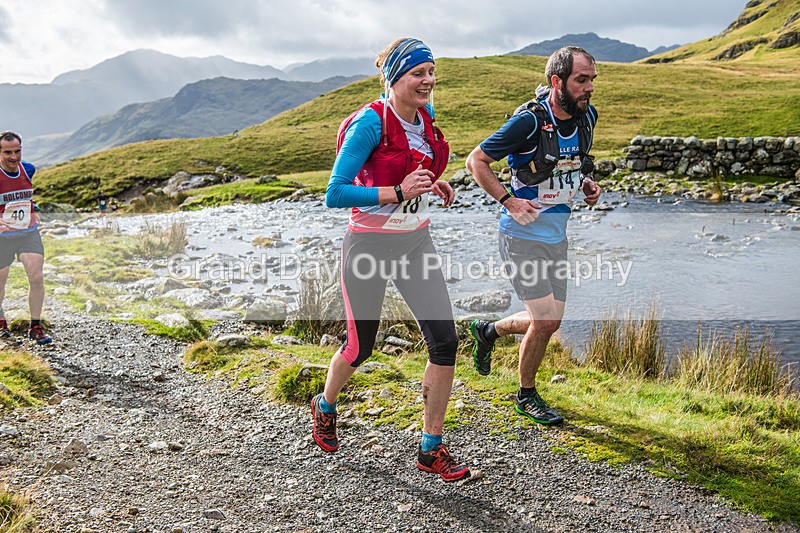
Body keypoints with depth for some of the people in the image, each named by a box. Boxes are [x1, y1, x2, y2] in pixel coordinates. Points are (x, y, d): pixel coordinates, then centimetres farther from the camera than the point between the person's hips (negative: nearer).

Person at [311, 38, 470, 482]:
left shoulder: (425, 116, 3)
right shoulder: (370, 122, -19)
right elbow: (334, 195, -21)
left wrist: (433, 185, 5)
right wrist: (398, 192, -28)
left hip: (415, 241, 6)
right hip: (370, 244, -6)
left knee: (444, 340, -5)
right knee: (360, 346, 10)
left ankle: (431, 450, 8)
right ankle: (325, 407, 43)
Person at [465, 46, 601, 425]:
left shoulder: (587, 116, 1)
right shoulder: (529, 121, -20)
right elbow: (476, 161, -13)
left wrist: (588, 184, 1)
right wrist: (509, 201, -22)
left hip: (557, 236, 7)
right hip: (522, 237, -7)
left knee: (550, 322, 12)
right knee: (546, 321, -9)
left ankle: (487, 330, 38)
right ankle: (526, 395, 15)